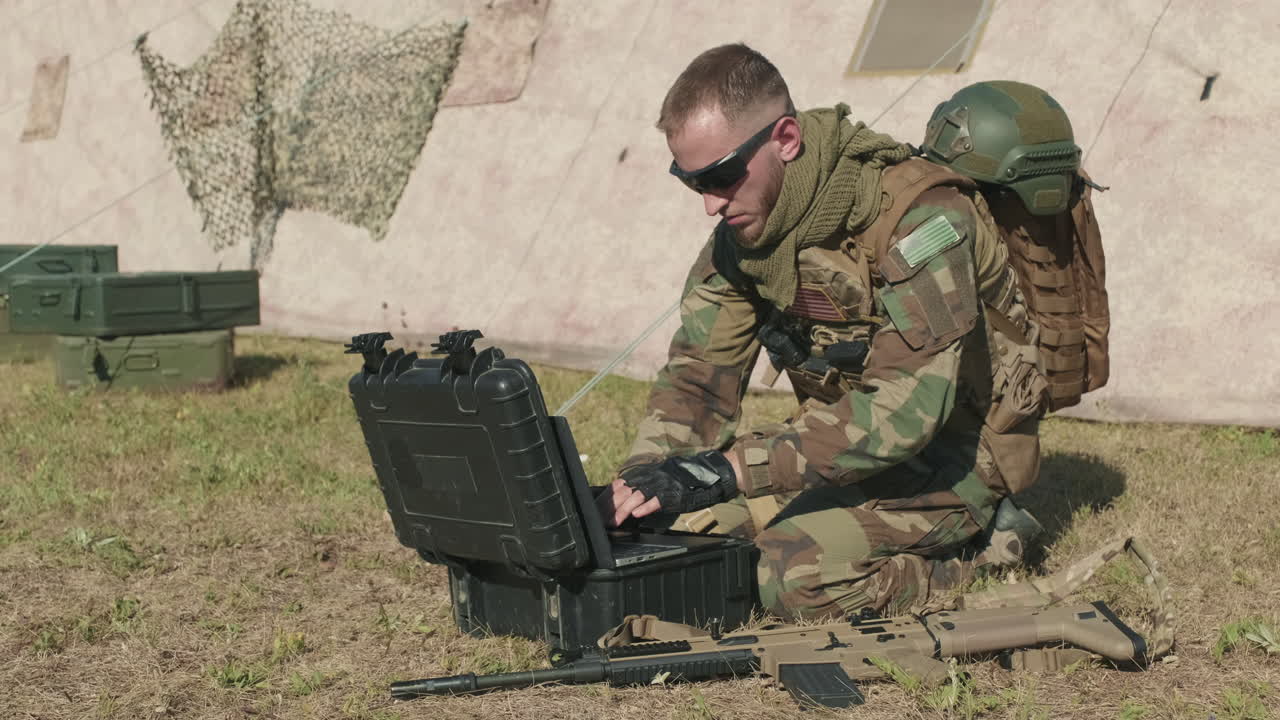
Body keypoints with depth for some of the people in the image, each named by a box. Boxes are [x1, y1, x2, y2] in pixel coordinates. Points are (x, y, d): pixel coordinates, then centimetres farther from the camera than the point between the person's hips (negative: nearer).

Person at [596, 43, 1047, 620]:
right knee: (682, 520, -8)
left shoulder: (917, 216, -27)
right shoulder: (740, 229, -3)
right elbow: (699, 373, -1)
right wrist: (643, 474, -23)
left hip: (954, 451, -7)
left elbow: (907, 405, -35)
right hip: (851, 439, 7)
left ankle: (984, 549, -1)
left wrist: (729, 469, -40)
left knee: (797, 575, -27)